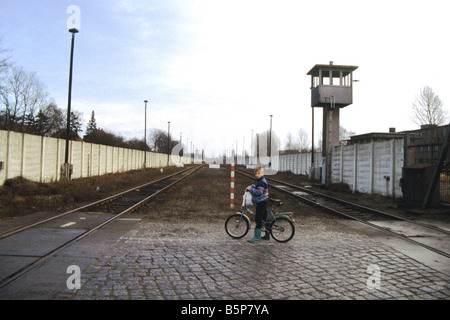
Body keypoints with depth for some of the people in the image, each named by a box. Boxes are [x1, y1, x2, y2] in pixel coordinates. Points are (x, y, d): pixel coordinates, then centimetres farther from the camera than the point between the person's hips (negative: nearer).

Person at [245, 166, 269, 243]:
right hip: (263, 202, 11)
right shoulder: (260, 181, 14)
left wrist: (250, 189, -22)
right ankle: (267, 235, 23)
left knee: (258, 219, -8)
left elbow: (259, 192, -28)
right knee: (264, 219, 15)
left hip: (261, 203, -11)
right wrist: (252, 186, 15)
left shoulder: (262, 182, -18)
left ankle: (257, 236, -3)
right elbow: (257, 188, 31)